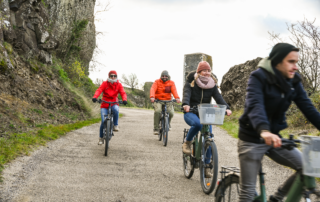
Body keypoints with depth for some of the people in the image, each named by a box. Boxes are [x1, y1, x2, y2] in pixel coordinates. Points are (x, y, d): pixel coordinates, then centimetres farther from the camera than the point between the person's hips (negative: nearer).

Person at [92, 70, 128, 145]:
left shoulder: (119, 85, 4)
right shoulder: (105, 83, -1)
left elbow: (123, 93, -8)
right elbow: (99, 90, -15)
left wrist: (124, 100, -30)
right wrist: (95, 97, -36)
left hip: (114, 104, 1)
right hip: (104, 105, -1)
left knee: (116, 109, -38)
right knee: (103, 121, -13)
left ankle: (115, 125, -17)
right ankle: (101, 138, 8)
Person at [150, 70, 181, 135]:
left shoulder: (171, 83, 4)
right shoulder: (157, 82, 1)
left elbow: (174, 90, -14)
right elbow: (153, 89, -16)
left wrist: (177, 98, -35)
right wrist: (152, 97, -38)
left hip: (168, 101, 1)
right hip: (158, 100, -1)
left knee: (171, 112, -22)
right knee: (157, 111, -30)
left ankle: (168, 123, 15)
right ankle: (156, 129, -18)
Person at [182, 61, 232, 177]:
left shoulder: (212, 86, 6)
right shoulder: (191, 83, -2)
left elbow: (218, 98, -7)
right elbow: (186, 94, -19)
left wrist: (227, 108, -27)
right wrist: (185, 104, -42)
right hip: (191, 112, -3)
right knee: (197, 123, -38)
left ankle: (206, 167, 1)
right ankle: (187, 143, -11)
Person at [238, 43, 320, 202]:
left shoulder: (293, 81, 0)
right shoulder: (259, 77, -18)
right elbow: (255, 105, -35)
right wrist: (264, 131, -53)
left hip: (274, 137, 6)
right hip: (252, 139, -5)